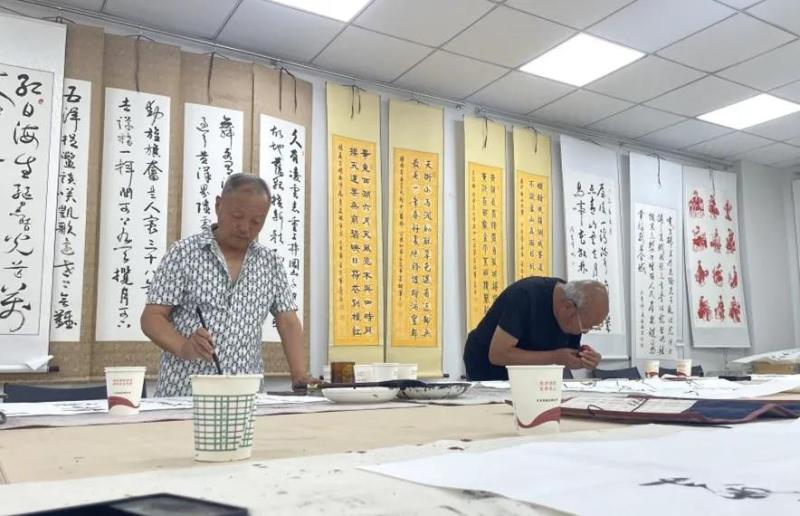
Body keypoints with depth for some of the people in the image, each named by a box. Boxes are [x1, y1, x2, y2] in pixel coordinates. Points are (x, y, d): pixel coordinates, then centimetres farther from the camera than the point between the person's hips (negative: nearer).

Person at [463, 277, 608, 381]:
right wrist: (554, 357, -32)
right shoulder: (526, 296, -29)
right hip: (488, 374, -6)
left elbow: (568, 360, 3)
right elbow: (498, 354, -31)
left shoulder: (576, 313, -9)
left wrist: (585, 360, -20)